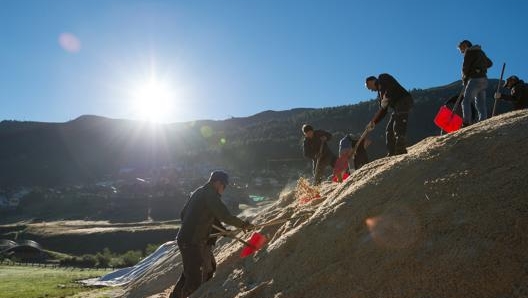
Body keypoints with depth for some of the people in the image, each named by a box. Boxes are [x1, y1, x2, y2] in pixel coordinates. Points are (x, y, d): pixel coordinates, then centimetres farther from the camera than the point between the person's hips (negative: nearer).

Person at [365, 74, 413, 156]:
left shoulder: (383, 78, 3)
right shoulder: (380, 94, 27)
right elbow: (382, 110, 22)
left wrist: (386, 98, -16)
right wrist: (373, 122, 15)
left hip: (403, 101, -10)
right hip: (397, 107, 10)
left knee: (398, 127, -19)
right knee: (389, 130, 8)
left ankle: (401, 151, -23)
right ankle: (392, 153, 7)